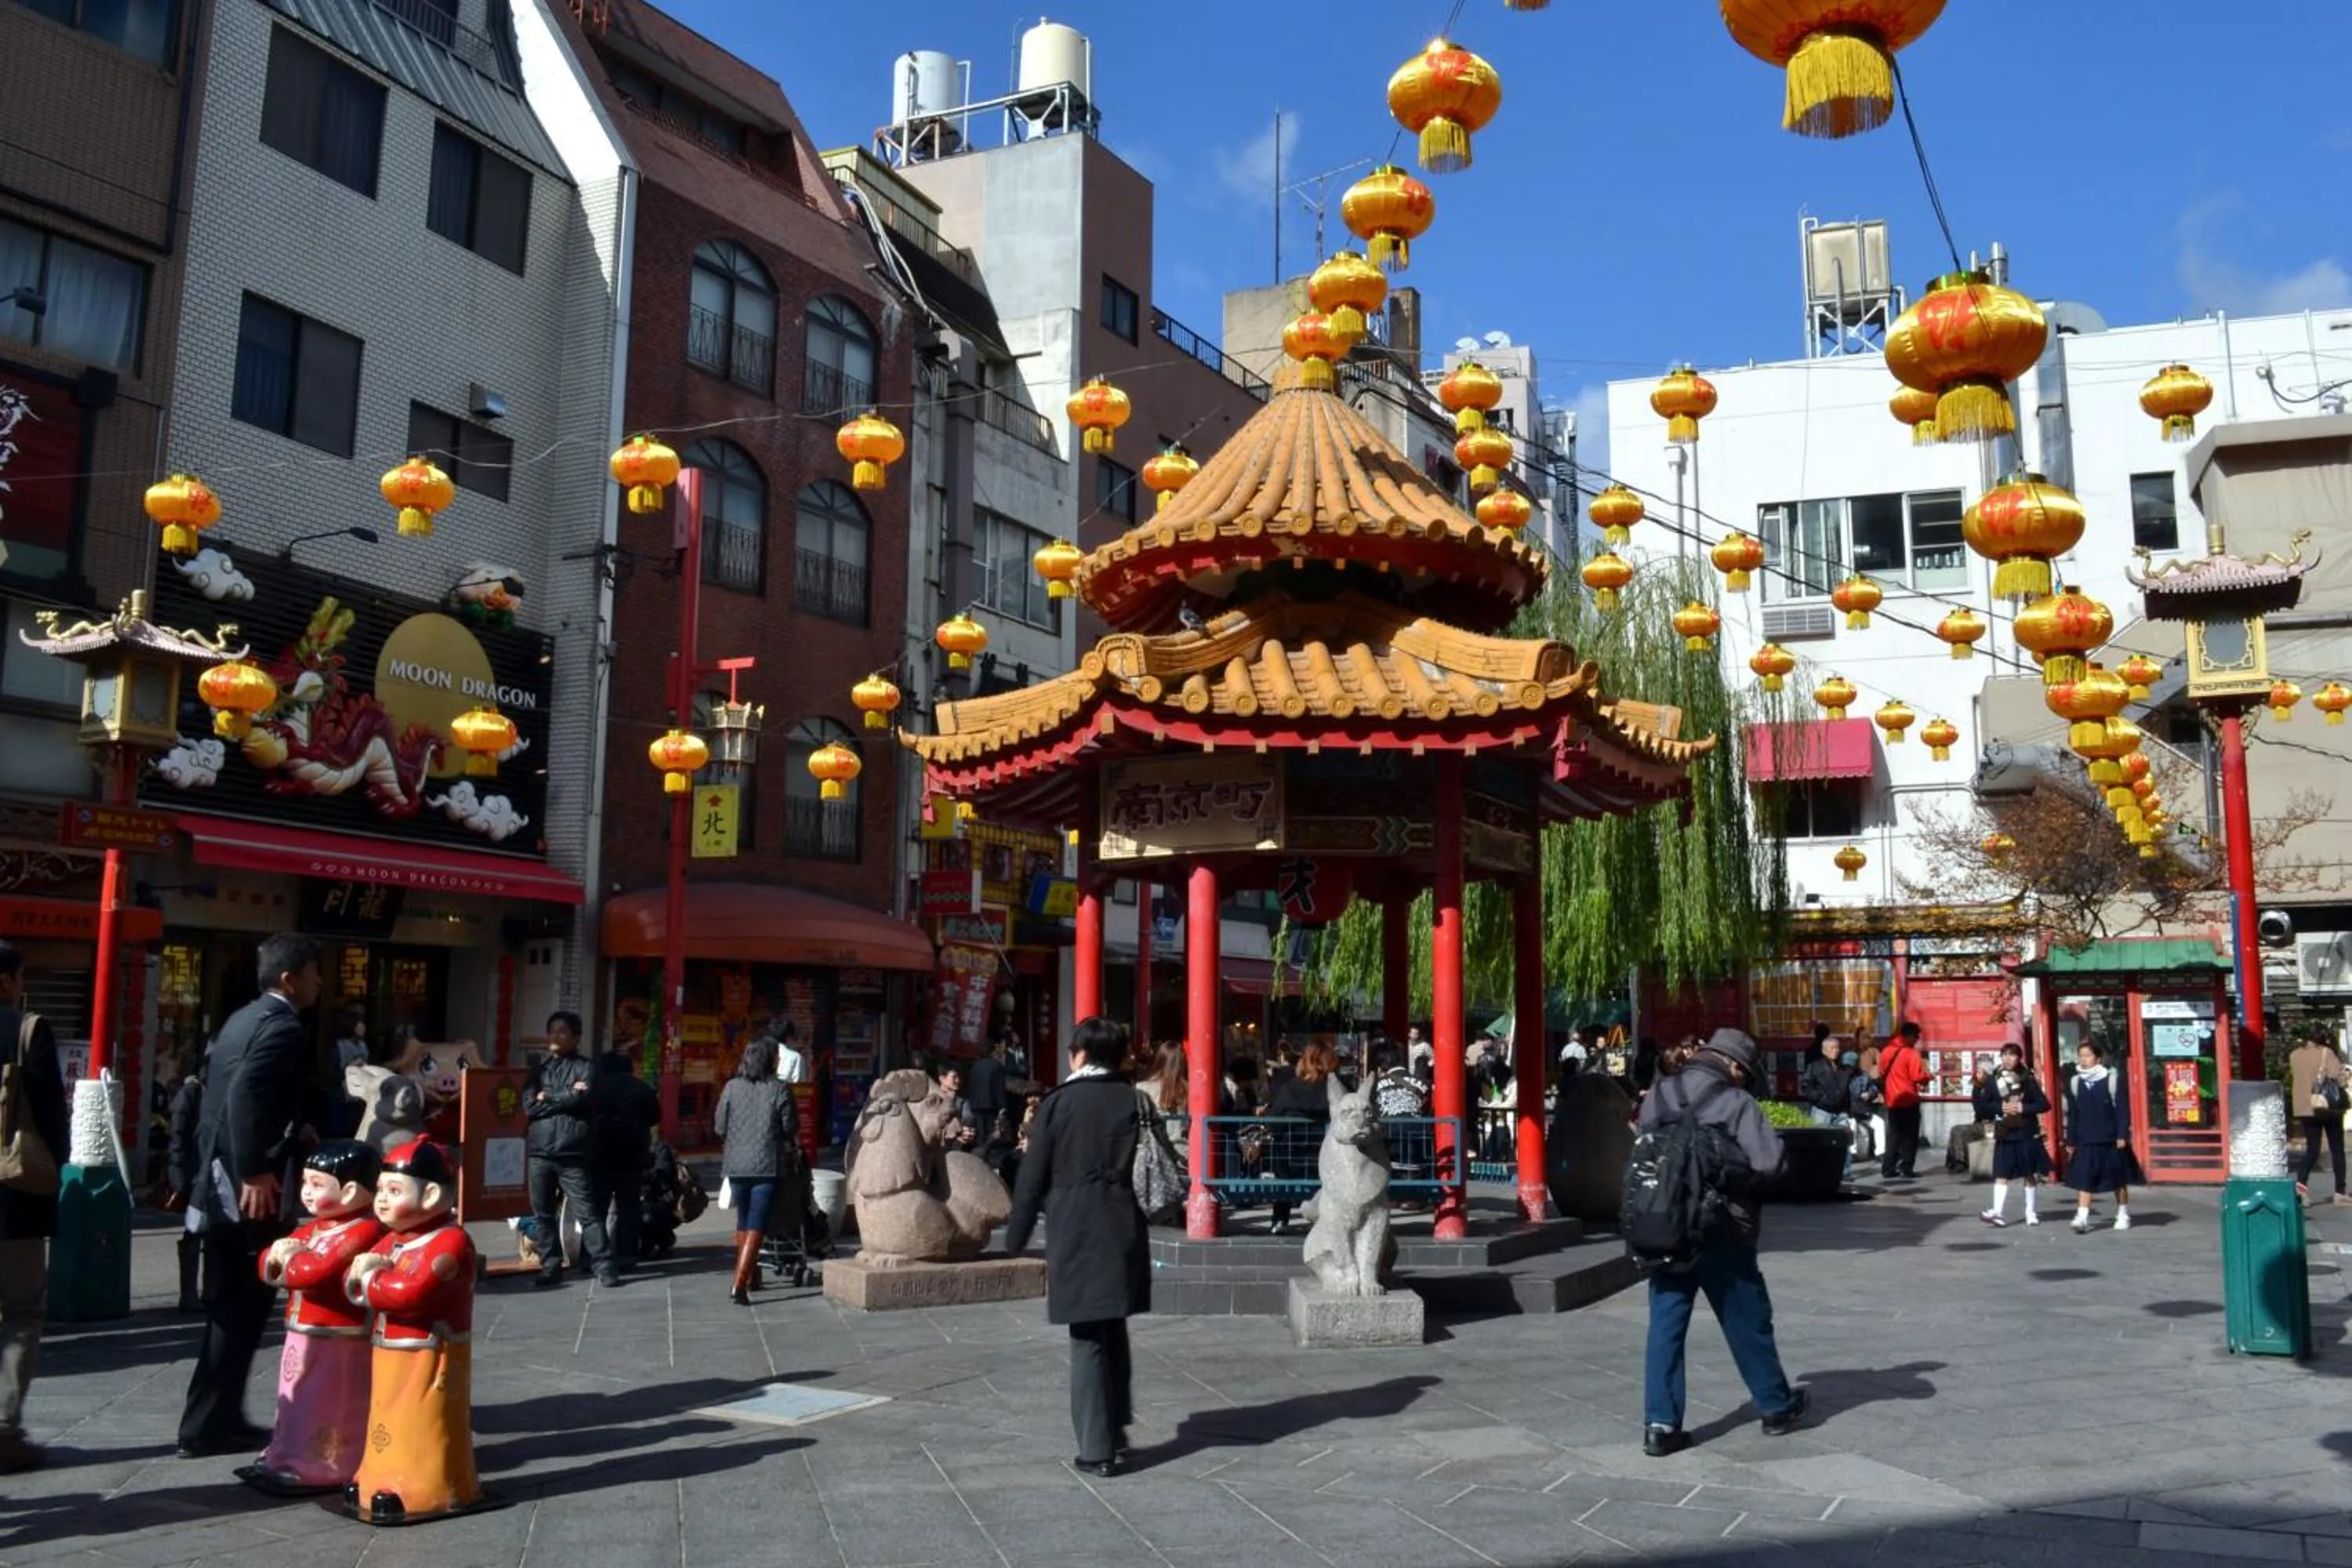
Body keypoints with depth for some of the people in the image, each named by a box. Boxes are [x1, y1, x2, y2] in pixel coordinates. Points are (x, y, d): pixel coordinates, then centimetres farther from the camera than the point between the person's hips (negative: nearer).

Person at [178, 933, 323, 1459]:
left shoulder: (243, 1019, 15)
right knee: (244, 1304, 0)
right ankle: (207, 1425, 5)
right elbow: (246, 1095, -28)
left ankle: (218, 1419, 23)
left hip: (222, 1179, 10)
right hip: (250, 1188, -10)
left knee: (231, 1303, 15)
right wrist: (256, 1174, -25)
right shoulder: (284, 1028, -14)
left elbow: (222, 1092, 19)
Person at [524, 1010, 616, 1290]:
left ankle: (604, 1266, -2)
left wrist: (548, 1098, -3)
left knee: (587, 1212, -5)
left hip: (572, 1152, -4)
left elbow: (583, 1099, -15)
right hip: (540, 1151, 4)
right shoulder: (538, 1067, 15)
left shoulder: (583, 1067, 3)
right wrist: (567, 1095, -7)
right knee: (543, 1214, 9)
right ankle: (550, 1267, 18)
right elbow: (529, 1105, 1)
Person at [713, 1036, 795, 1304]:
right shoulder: (780, 1089, -8)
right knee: (756, 1225, -2)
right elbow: (790, 1128, -3)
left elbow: (719, 1127, 4)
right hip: (767, 1165, -3)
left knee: (743, 1221, 20)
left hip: (736, 1164, 4)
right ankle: (739, 1286, -13)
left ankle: (749, 1275, 34)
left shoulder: (732, 1087, -1)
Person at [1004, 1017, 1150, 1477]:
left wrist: (1015, 1241, 6)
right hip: (1122, 1229, 3)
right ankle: (1116, 1432, 24)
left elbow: (1033, 1178, -1)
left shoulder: (1058, 1103, -3)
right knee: (1115, 1334, 17)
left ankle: (1097, 1449, 4)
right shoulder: (1132, 1101, 4)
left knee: (1088, 1341, 2)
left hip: (1074, 1232, -3)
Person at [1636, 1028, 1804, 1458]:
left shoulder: (1658, 1096, 5)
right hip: (1720, 1231, -3)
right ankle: (1777, 1407, 29)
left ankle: (1660, 1424, 4)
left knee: (1665, 1326, 6)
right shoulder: (1736, 1102, -10)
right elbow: (1769, 1163, -16)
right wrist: (1736, 1178, 2)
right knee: (1748, 1323, 13)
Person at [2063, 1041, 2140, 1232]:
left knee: (2119, 1180, 12)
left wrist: (2122, 1136, -11)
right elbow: (2072, 1115, 7)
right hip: (2085, 1142, 2)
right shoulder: (2075, 1083, 4)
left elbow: (2122, 1110, -5)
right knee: (2084, 1180, -5)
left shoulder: (2111, 1080, -5)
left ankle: (2123, 1215, 25)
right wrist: (2071, 1141, 6)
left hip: (2111, 1141, -2)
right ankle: (2082, 1217, -9)